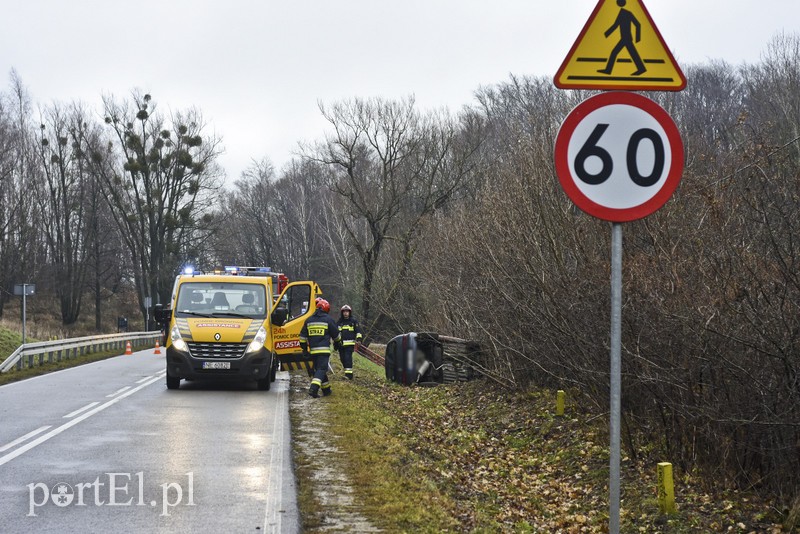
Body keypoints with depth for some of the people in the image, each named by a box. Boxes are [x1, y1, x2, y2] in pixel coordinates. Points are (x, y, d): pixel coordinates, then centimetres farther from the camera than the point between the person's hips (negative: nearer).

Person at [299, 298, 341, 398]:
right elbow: (336, 334, 7)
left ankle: (326, 390, 23)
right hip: (324, 349, -5)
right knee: (322, 369, -8)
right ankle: (314, 388, -26)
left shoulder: (308, 320, 11)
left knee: (319, 368, 16)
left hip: (313, 350, 5)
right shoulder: (328, 319, -3)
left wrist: (304, 349, 21)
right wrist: (337, 343, 26)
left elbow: (303, 336, 13)